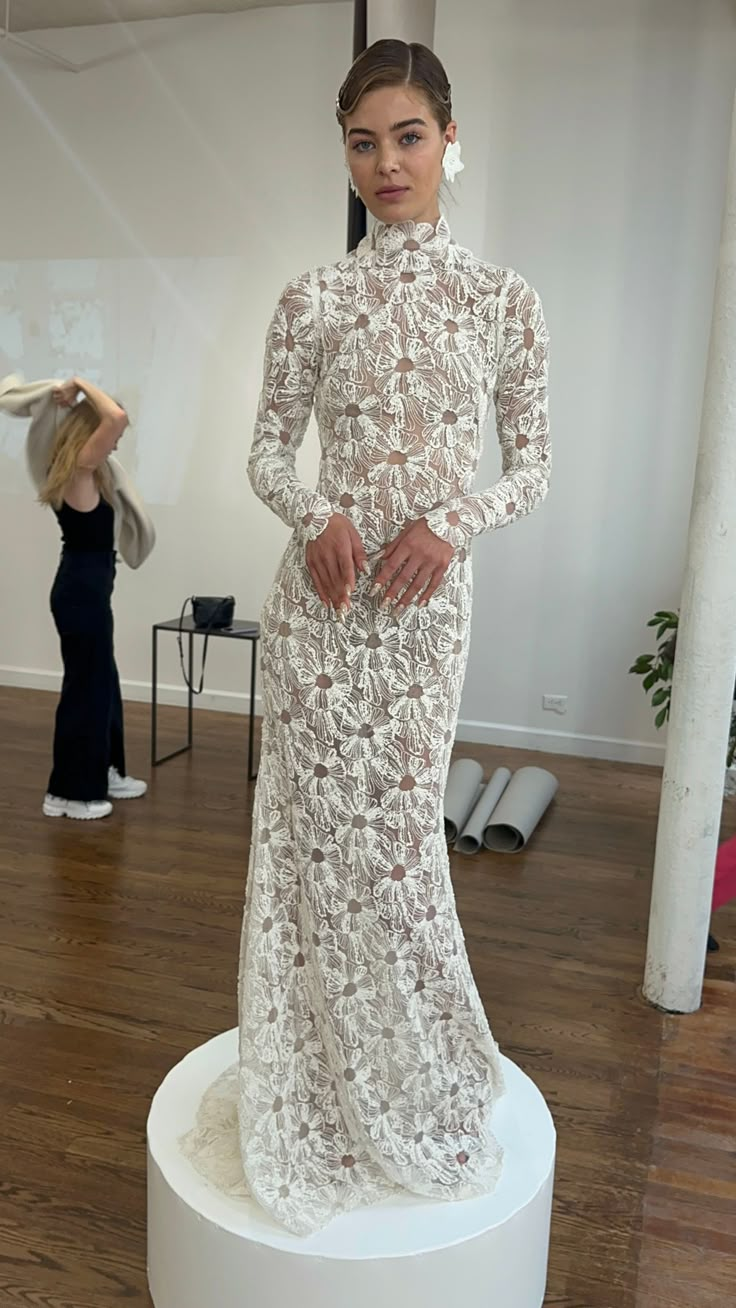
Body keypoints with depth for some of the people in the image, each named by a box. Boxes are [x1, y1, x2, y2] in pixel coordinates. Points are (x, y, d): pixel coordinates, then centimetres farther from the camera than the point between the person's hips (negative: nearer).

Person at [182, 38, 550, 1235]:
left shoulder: (504, 299, 4)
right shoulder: (312, 300, 4)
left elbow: (533, 462, 5)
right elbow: (268, 450, 7)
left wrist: (450, 524, -12)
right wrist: (317, 516, -14)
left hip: (429, 597, 0)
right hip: (319, 593, 0)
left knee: (398, 829, 8)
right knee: (325, 825, 5)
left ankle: (411, 1088, 35)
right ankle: (329, 1090, 30)